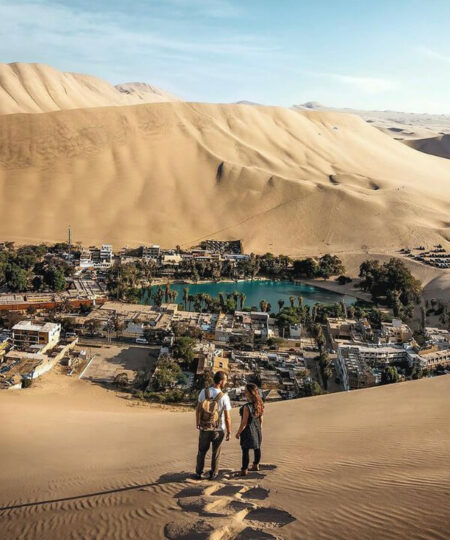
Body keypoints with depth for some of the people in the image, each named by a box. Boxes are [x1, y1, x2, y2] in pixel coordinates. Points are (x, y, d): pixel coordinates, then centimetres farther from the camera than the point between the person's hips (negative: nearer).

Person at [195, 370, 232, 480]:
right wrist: (229, 432, -4)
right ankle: (213, 474, 31)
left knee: (202, 452, 21)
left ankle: (198, 473, 32)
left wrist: (197, 423, 15)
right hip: (219, 430, -2)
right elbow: (227, 418, -17)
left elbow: (198, 409, -1)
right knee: (216, 453, 19)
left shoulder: (204, 392, -12)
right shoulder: (224, 397, -20)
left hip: (204, 428, 2)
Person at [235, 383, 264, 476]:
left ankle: (244, 470, 17)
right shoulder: (259, 404, -7)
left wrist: (238, 433, -9)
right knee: (257, 448, 21)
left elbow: (244, 422, -22)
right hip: (257, 429, 7)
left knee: (245, 450, 6)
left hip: (248, 430, -7)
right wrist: (260, 429, 18)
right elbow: (261, 419, 4)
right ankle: (256, 465, 40)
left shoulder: (247, 407, -29)